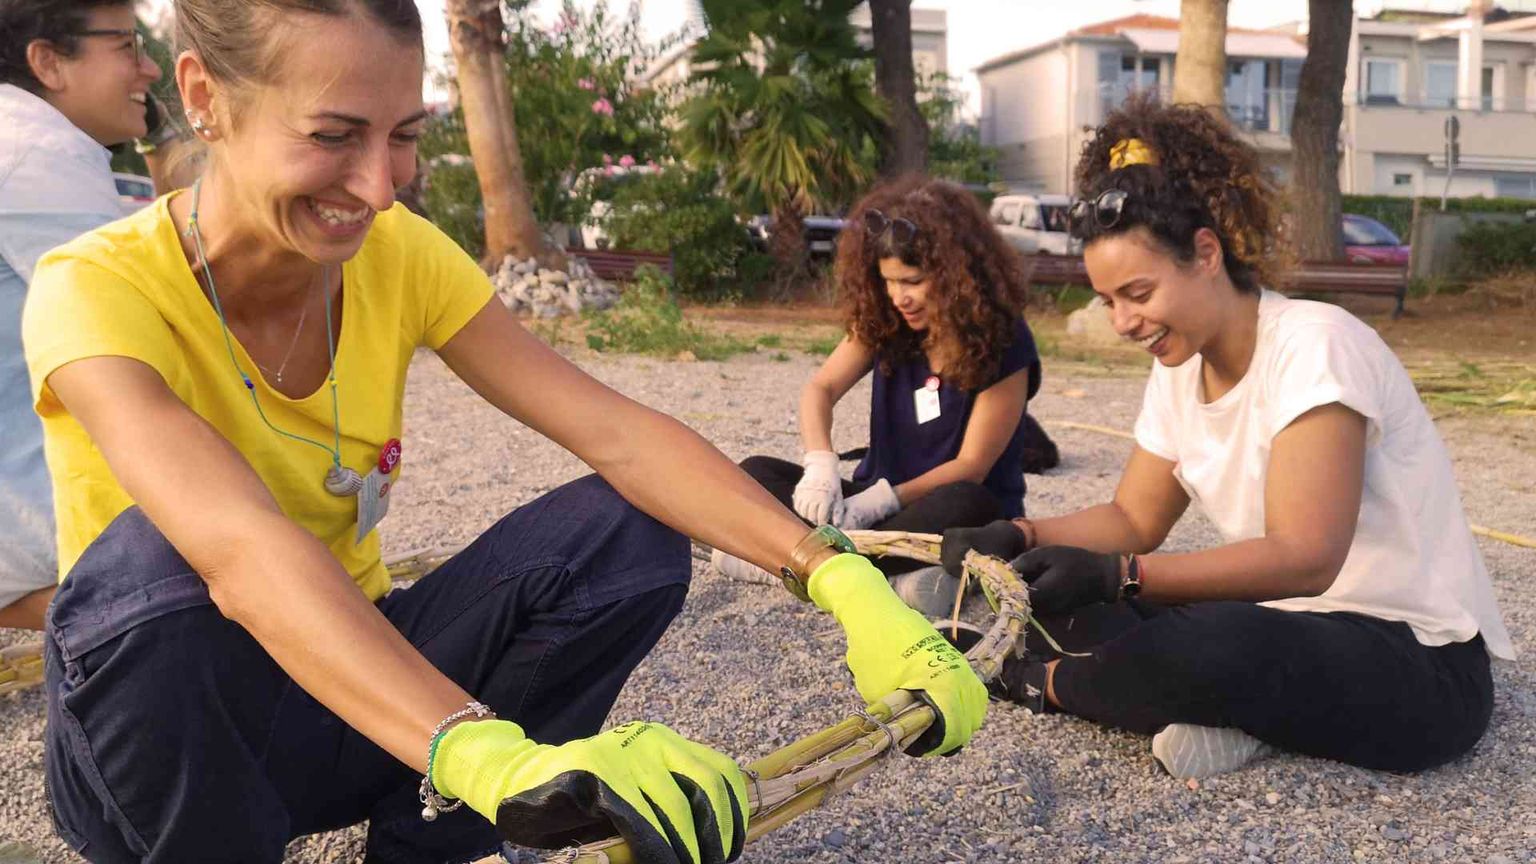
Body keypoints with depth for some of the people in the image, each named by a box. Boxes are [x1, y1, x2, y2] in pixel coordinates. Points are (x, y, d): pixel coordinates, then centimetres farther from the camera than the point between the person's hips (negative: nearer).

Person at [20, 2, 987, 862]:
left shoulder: (399, 255, -10)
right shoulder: (97, 291, -23)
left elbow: (618, 435, -20)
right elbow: (240, 548, -42)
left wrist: (837, 573, -33)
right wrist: (484, 755, -56)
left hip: (355, 701, 3)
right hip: (174, 732, -3)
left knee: (623, 533, -20)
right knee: (150, 557, -36)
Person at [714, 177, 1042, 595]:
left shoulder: (1003, 341, -16)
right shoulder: (884, 320, -3)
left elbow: (972, 466, -18)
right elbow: (821, 388, -9)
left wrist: (883, 499, -30)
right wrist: (820, 464, -30)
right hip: (880, 498, 5)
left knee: (965, 506, -40)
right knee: (756, 473, -11)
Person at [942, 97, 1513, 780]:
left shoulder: (1314, 345, -20)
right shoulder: (1179, 369, 4)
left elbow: (1303, 560, -28)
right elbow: (1134, 519, 8)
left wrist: (1117, 575, -36)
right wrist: (1019, 536, -10)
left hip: (1419, 666, -7)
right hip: (1287, 625, 8)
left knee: (1220, 646, -37)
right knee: (1061, 590, -4)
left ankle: (1049, 681, -8)